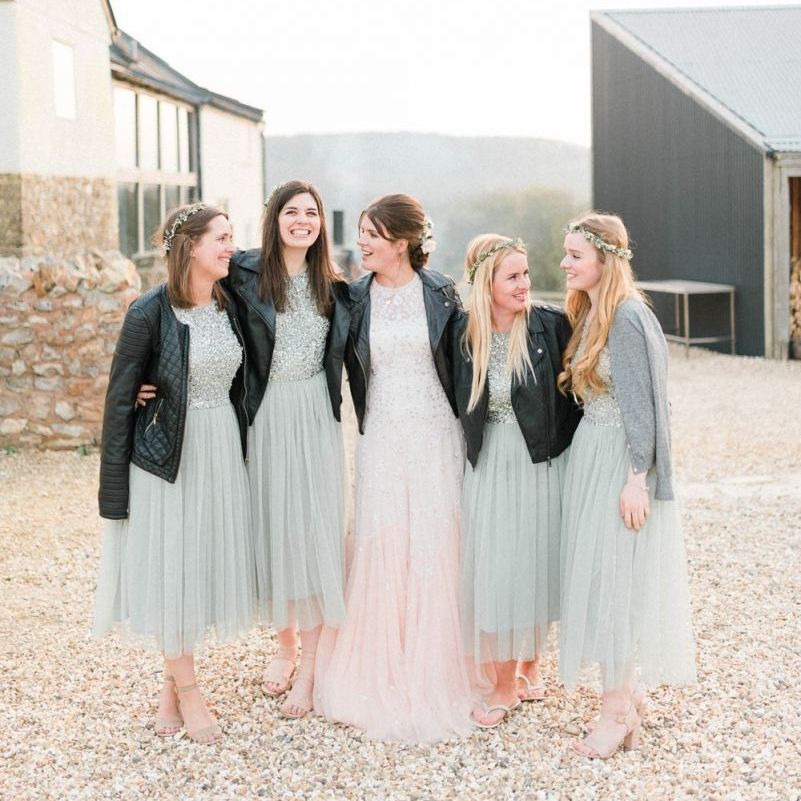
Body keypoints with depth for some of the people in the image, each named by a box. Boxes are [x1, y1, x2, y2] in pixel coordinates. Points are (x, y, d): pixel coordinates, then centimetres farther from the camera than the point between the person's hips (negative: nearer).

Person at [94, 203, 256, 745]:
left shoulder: (231, 306, 4)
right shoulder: (151, 313, -13)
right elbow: (120, 400, -10)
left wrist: (244, 454, 9)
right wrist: (114, 489, -11)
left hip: (224, 453, 6)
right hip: (168, 455, -5)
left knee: (208, 562, 10)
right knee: (171, 567, 2)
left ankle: (173, 685, 24)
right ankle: (187, 692, 16)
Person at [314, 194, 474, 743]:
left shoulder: (440, 293, 0)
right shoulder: (356, 297, 3)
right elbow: (351, 366, 10)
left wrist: (466, 433, 5)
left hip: (435, 436, -1)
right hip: (381, 439, 1)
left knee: (433, 551, 1)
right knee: (379, 549, -1)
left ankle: (431, 681, 14)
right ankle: (376, 676, 14)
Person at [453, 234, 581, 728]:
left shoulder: (551, 325, -9)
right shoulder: (466, 335, -2)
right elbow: (462, 407, 8)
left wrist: (570, 455, -6)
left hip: (541, 463, -1)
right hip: (488, 466, 1)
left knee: (535, 562, 8)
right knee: (493, 568, 2)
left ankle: (531, 662, 30)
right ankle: (504, 682, 15)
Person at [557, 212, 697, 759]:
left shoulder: (628, 317, -16)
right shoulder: (589, 314, 11)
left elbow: (642, 405, -19)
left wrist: (636, 480, -20)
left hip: (620, 461, -9)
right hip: (591, 456, 9)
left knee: (615, 579, -4)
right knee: (601, 577, 12)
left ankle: (619, 711, 5)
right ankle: (629, 693, 22)